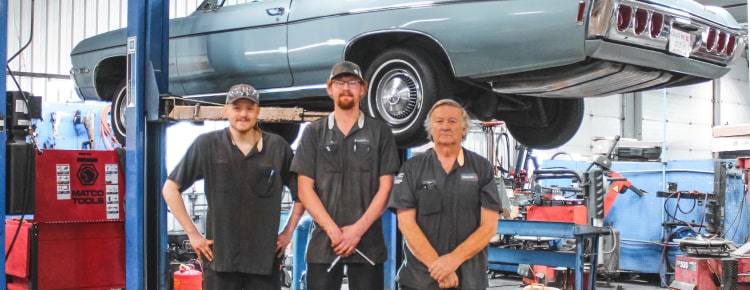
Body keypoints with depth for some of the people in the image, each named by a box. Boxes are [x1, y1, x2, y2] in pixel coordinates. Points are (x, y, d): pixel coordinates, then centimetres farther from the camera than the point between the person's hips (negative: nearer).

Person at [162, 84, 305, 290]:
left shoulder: (277, 147, 4)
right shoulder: (207, 145, 0)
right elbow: (170, 188, 4)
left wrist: (288, 231, 7)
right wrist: (192, 233, 0)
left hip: (265, 257, 1)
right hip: (219, 256, -1)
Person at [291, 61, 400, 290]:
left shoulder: (380, 133, 7)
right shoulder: (313, 132, 9)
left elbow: (385, 188, 2)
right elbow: (305, 189, 2)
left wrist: (358, 230, -10)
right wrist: (333, 230, -9)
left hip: (368, 242, -1)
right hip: (323, 241, 1)